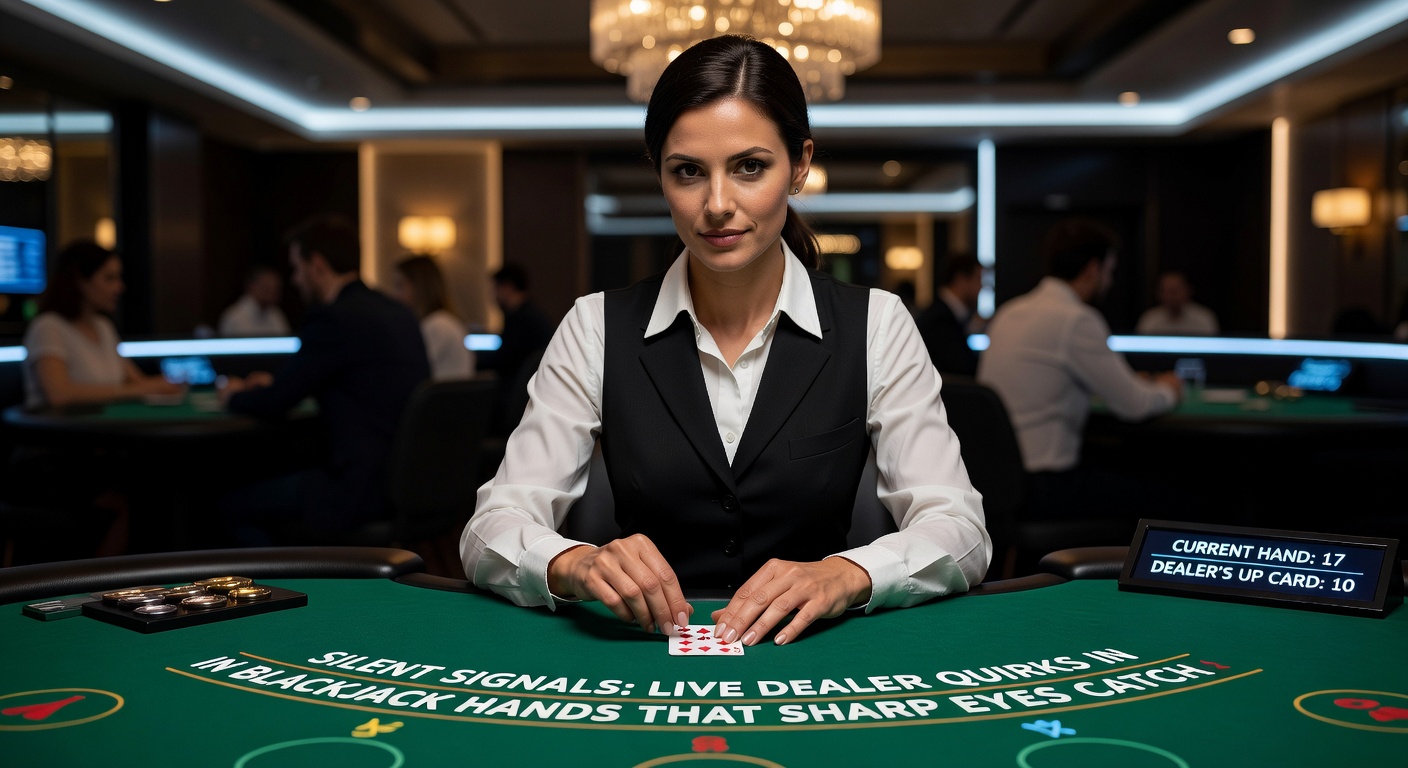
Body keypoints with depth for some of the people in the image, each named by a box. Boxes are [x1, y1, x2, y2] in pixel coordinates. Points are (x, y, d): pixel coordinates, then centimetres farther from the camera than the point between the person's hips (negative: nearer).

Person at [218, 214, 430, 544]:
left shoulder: (335, 319, -15)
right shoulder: (398, 312, 11)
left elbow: (274, 404, -7)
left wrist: (235, 396, 15)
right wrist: (276, 385, 28)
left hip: (366, 491, -9)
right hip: (410, 478, 9)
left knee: (234, 504, 8)